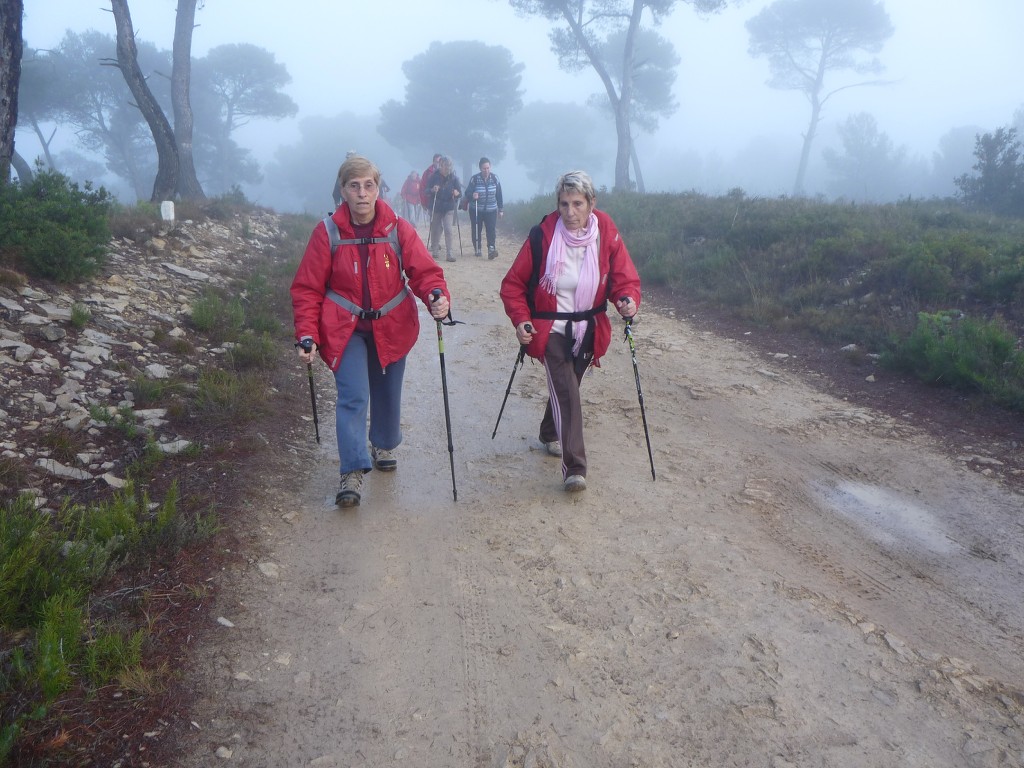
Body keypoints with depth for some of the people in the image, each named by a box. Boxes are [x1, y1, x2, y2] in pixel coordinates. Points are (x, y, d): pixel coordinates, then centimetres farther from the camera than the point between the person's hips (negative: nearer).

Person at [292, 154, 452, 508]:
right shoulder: (327, 233, -10)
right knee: (353, 396, -15)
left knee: (388, 393, 16)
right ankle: (353, 472, -10)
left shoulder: (399, 229, -8)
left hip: (391, 327, 2)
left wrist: (437, 296, -35)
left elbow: (423, 270, -13)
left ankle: (384, 446, 44)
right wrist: (307, 335, -15)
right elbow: (307, 288, -7)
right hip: (344, 329, -2)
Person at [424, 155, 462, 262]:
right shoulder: (434, 176, -4)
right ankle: (435, 250, 25)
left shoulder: (453, 177, -1)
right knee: (435, 229, 8)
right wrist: (432, 190, -21)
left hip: (449, 207, 0)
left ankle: (449, 253, -9)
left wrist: (457, 193, -19)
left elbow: (459, 191, 5)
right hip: (436, 207, 0)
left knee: (448, 229, -11)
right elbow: (427, 190, 1)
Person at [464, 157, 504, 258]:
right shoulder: (475, 179, -7)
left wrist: (501, 209, 9)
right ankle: (477, 249, 23)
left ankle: (491, 250, -18)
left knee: (491, 230, -12)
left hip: (491, 210, 1)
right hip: (476, 210, -1)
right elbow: (467, 192, -6)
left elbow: (499, 195, 8)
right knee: (476, 230, 8)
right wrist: (472, 195, -29)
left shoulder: (495, 178, 1)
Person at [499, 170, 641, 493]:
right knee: (566, 393, -15)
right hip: (551, 330, -4)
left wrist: (628, 299, -26)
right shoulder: (543, 235, -16)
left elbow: (625, 278, -4)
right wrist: (521, 319, -20)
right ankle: (574, 467, -13)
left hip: (588, 330, 4)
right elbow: (514, 283, -7)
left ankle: (550, 433, 49)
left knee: (566, 388, 20)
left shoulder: (607, 234, -9)